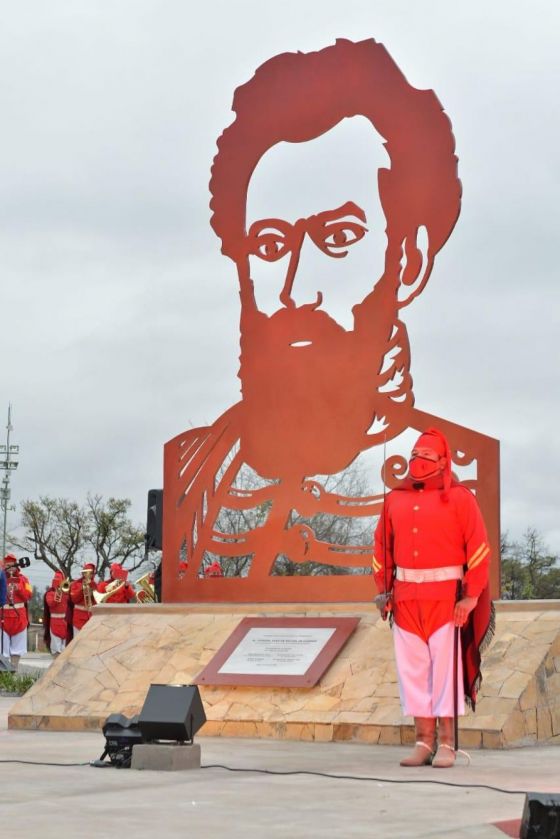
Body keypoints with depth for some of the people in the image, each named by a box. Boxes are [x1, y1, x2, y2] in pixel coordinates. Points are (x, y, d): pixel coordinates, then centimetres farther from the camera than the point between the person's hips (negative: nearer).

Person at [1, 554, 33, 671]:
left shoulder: (22, 579, 7)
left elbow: (29, 595, 2)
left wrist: (19, 589, -13)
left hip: (19, 616, 3)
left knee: (17, 644, 5)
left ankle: (14, 669, 10)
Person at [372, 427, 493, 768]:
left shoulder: (459, 497, -2)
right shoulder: (395, 500, 11)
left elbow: (478, 547, -6)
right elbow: (383, 548, 15)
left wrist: (471, 596, -11)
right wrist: (384, 591, 8)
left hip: (446, 596, -4)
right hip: (406, 597, 4)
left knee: (445, 666, -5)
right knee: (413, 668, 4)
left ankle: (447, 744, 1)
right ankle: (424, 740, 10)